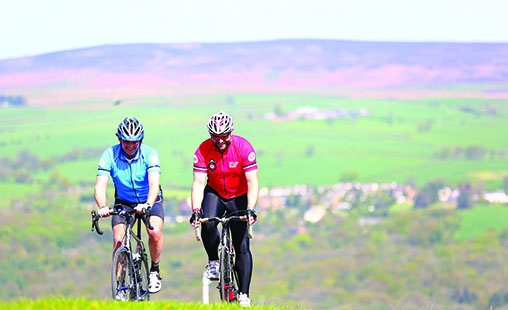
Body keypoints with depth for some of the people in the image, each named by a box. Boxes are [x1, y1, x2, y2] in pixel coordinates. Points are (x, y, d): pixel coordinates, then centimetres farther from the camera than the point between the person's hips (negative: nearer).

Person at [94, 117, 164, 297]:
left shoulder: (149, 154, -23)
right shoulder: (110, 155, -20)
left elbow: (154, 184, -35)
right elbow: (100, 185, -28)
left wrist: (148, 205, -55)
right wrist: (102, 207, -48)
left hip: (149, 201, -1)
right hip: (124, 202, 1)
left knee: (155, 232, -28)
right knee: (118, 239, -19)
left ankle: (154, 271, -3)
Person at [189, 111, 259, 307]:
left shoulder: (243, 148, -23)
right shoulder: (203, 151, -19)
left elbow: (252, 182, -27)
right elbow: (199, 183, -23)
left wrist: (250, 209, -40)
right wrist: (195, 210, -38)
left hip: (239, 197, -1)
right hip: (215, 194, 1)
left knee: (242, 247, -7)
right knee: (208, 223, -31)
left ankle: (244, 295, -3)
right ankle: (213, 262, -7)